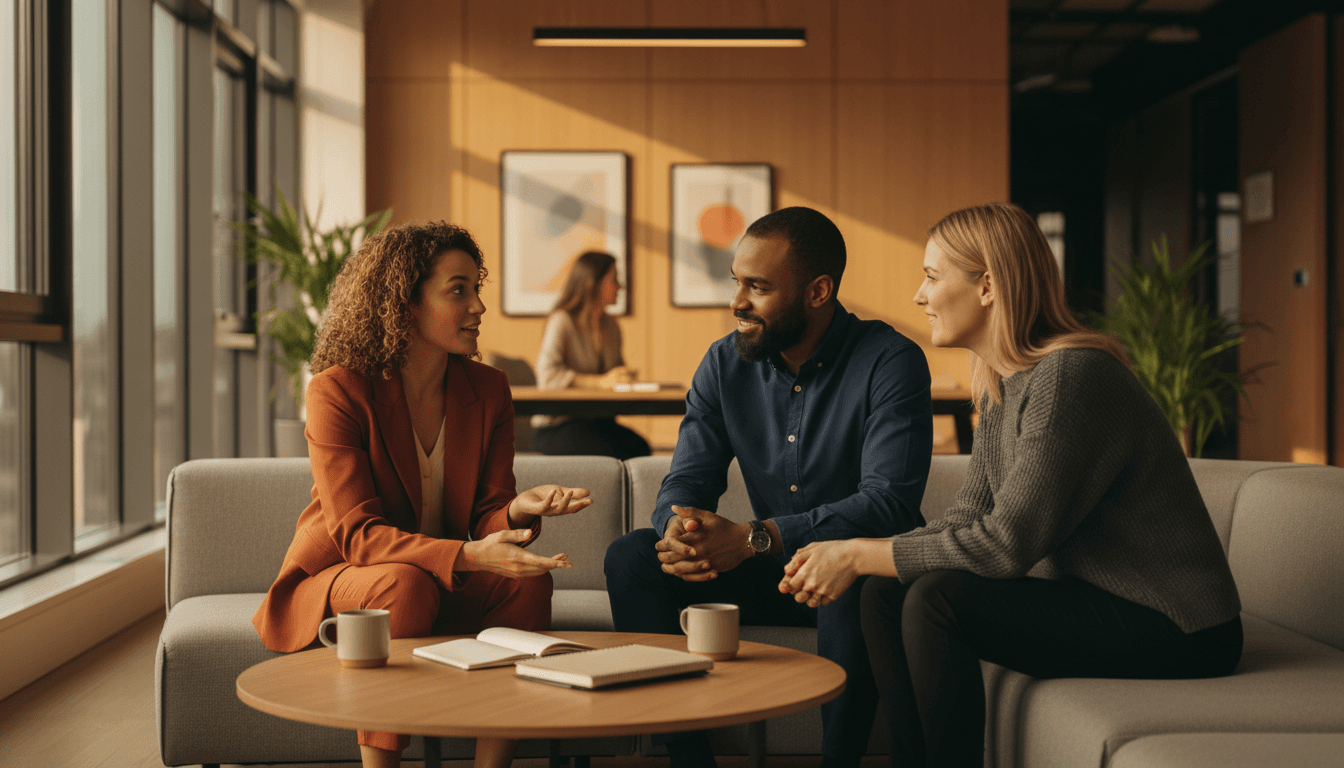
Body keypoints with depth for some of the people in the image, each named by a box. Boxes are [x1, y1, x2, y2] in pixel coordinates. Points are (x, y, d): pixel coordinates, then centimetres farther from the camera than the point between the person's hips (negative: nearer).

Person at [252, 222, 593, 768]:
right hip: (338, 579, -4)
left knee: (528, 580, -25)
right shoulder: (338, 390, -16)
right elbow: (357, 534, -23)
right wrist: (467, 556, -38)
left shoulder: (487, 390, -1)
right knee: (407, 584, -36)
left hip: (445, 582, 4)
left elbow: (488, 518, -3)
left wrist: (519, 509, -29)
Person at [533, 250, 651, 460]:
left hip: (598, 421, 7)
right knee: (612, 454, -34)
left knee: (640, 448, -25)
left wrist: (624, 377, 3)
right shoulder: (562, 321, -8)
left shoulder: (610, 325, 16)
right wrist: (600, 381, -24)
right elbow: (548, 375, -22)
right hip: (557, 426, -6)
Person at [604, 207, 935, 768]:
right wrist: (679, 526, -25)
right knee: (630, 558, -14)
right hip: (770, 573, 5)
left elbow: (889, 502, -24)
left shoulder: (891, 363, -15)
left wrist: (754, 537, -34)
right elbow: (687, 477, 2)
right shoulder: (725, 363, 2)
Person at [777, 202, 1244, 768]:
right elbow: (968, 520, 7)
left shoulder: (1070, 377, -22)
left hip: (1173, 628, -9)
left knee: (938, 599, -23)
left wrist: (859, 554, -17)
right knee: (884, 594, -2)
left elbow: (1008, 543, -24)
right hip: (1088, 597, 9)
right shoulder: (999, 386, 8)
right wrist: (852, 556, -7)